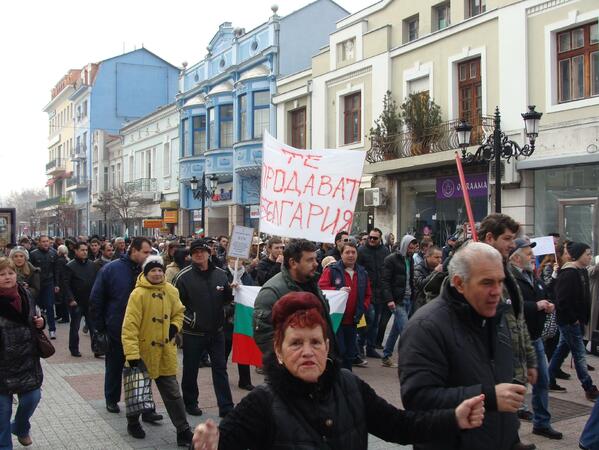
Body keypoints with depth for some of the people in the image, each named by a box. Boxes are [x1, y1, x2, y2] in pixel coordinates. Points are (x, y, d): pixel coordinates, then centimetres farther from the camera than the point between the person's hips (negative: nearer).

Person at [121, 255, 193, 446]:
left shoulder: (171, 291, -2)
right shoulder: (138, 294, -18)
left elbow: (178, 312, 17)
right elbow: (130, 326, -22)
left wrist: (174, 327, -3)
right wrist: (132, 353, -27)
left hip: (165, 352, 4)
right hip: (144, 351, -4)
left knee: (172, 392, 8)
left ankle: (183, 431, 14)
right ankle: (133, 422, 38)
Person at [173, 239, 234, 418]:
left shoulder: (220, 274, 3)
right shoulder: (184, 276, -8)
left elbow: (227, 299, 13)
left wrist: (232, 291, -7)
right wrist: (189, 320, -15)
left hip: (216, 331, 3)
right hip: (193, 332, -3)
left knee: (220, 369, 7)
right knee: (191, 369, 11)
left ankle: (226, 407, 12)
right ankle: (190, 403, 29)